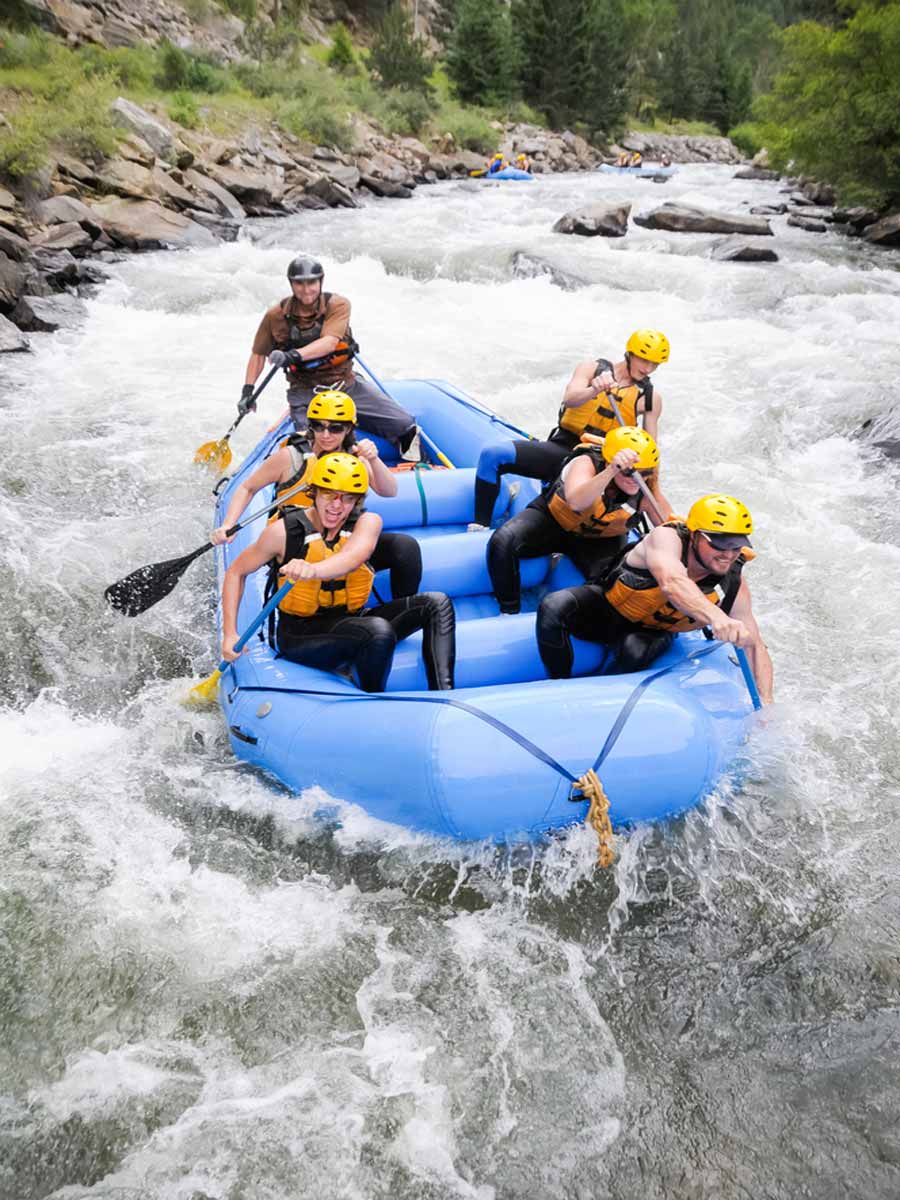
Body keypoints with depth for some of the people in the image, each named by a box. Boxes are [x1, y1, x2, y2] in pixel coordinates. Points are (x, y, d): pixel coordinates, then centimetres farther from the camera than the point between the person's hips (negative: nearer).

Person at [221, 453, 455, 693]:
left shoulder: (368, 522, -5)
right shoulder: (284, 531, -10)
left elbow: (353, 557, -29)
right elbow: (236, 572, 1)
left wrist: (313, 570, -51)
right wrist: (230, 634, -8)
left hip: (349, 621, 4)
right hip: (299, 636, -4)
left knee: (436, 602, -15)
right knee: (380, 630, -34)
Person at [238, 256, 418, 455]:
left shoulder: (338, 305, -9)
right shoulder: (276, 315, -4)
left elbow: (329, 343, -26)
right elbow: (258, 354, 9)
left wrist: (295, 355, -42)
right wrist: (248, 390, -2)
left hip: (347, 385, 1)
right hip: (305, 393, -1)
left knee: (405, 426, -6)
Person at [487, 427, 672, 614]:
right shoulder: (586, 464, -33)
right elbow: (575, 502, -56)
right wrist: (612, 471, -70)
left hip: (601, 540, 2)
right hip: (553, 519, -2)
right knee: (503, 542, -27)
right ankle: (510, 611, -9)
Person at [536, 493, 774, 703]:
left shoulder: (733, 585, -19)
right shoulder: (666, 537, -31)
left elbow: (755, 646, -11)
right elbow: (671, 583, -54)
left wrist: (765, 703, -23)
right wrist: (716, 616, -70)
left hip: (654, 632, 2)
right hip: (607, 608, -2)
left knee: (635, 651, -36)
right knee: (554, 607, -31)